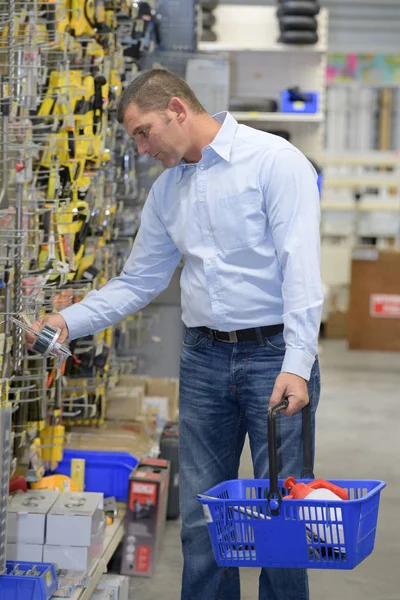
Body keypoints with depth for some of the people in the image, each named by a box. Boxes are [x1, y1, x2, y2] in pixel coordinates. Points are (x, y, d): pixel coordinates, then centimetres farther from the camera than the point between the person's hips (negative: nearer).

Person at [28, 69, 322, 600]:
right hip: (204, 358, 6)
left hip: (273, 354, -6)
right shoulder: (167, 189, 13)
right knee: (200, 515, 8)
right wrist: (69, 322, 7)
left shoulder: (274, 160, -8)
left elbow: (300, 266, -15)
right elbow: (139, 281, 19)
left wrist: (297, 363, -23)